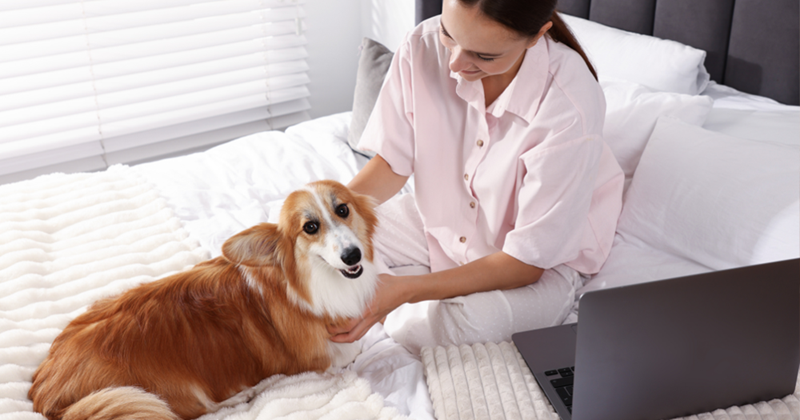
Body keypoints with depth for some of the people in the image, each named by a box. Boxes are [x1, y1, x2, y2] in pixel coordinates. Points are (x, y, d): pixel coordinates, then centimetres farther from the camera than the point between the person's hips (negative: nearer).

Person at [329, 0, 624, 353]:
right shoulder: (422, 47, -20)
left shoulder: (570, 105, -34)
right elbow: (393, 162, -6)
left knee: (465, 321, -33)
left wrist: (403, 290, -37)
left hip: (542, 264, -3)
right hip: (441, 222, 4)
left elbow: (527, 261, -29)